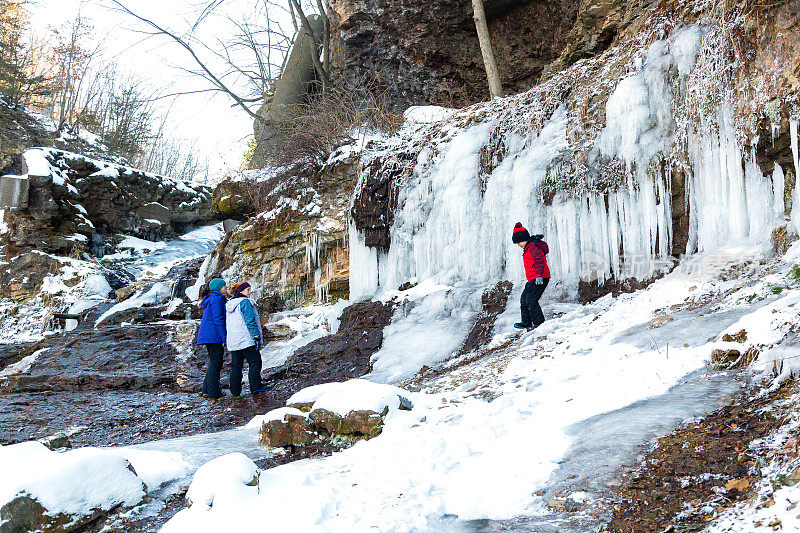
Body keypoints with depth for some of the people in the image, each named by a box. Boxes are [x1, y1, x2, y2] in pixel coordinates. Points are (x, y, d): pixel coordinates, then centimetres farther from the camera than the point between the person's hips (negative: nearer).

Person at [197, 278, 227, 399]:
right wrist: (224, 337, -18)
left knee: (213, 362, 15)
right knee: (216, 363, -7)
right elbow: (218, 319, -17)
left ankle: (207, 389, 16)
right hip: (214, 335, -10)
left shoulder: (210, 299, 20)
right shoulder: (216, 298, -10)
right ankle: (213, 392, -7)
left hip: (208, 335, 10)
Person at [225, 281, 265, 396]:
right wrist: (257, 337, -14)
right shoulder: (245, 302, -10)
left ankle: (235, 390, 9)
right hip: (246, 339, -8)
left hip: (233, 341, 8)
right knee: (255, 362, -3)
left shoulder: (228, 304, 17)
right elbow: (250, 321, -15)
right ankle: (255, 388, -8)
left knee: (236, 365, 10)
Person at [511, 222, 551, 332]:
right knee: (524, 300, 14)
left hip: (539, 280, -11)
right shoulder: (528, 248, 20)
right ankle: (526, 322, 20)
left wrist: (539, 275, -34)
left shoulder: (532, 247, -13)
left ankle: (540, 323, -10)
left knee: (531, 301, -14)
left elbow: (539, 261, -25)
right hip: (533, 280, 11)